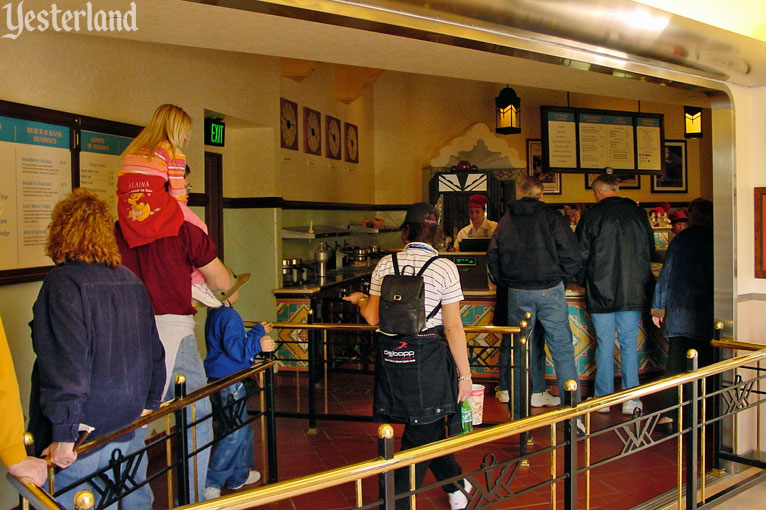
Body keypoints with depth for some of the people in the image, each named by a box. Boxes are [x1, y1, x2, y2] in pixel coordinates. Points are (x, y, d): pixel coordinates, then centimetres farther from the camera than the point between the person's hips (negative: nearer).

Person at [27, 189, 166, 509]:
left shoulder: (64, 282, -15)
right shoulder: (131, 280, 7)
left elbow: (66, 363, -22)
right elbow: (153, 351, 14)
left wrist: (63, 434, -19)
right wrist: (150, 402, 24)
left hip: (84, 435, -7)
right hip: (128, 427, 7)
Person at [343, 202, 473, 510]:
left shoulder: (385, 264, 1)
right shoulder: (444, 267, -8)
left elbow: (372, 317, 2)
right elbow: (453, 327, -10)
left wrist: (359, 300, 23)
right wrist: (465, 374, -2)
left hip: (391, 356, 5)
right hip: (428, 358, -4)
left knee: (429, 425, 21)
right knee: (421, 434, 10)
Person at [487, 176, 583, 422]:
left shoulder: (506, 219, 8)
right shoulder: (551, 217, -2)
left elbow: (492, 256, 8)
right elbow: (573, 255, -6)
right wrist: (560, 280, 8)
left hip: (517, 293, 3)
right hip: (550, 291, -3)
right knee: (562, 350, 2)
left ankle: (519, 415, 17)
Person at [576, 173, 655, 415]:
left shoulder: (591, 216, -6)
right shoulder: (638, 213, 4)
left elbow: (581, 254, -3)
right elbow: (650, 250, 14)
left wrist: (583, 281, 13)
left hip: (601, 291, -2)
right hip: (634, 291, 3)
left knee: (604, 345, 5)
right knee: (629, 344, 8)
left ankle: (603, 398, 12)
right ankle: (631, 399, 10)